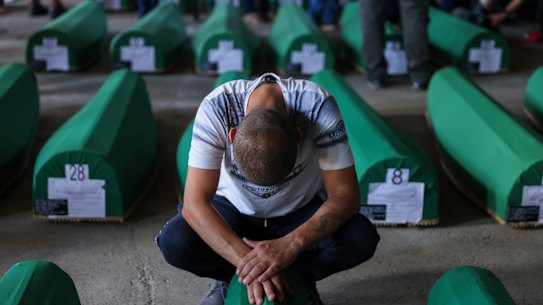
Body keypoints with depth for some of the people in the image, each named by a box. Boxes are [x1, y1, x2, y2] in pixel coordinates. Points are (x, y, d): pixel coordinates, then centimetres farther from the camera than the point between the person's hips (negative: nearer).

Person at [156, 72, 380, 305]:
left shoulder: (317, 106, -32)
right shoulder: (215, 108, -32)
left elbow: (346, 196, -30)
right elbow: (195, 204, -33)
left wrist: (289, 246, -45)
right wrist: (247, 261, -46)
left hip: (302, 211, 0)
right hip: (234, 208, 0)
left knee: (361, 238, -29)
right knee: (174, 242, -28)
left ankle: (301, 278, 2)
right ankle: (230, 277, 4)